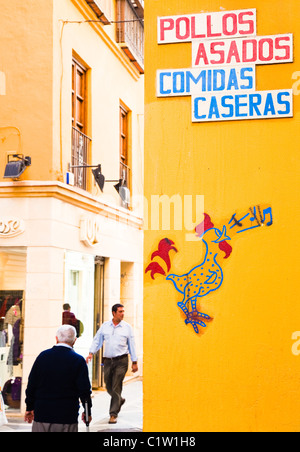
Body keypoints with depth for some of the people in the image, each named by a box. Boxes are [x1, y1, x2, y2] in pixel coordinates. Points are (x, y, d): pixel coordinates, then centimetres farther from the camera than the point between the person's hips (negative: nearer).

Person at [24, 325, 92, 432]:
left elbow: (31, 385, 6)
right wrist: (87, 412, 8)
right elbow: (84, 390, -5)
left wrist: (29, 408, 15)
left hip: (42, 414, 2)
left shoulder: (43, 356, 2)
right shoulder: (79, 361, -7)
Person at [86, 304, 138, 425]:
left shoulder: (127, 327, 2)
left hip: (121, 361, -3)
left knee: (116, 388, -7)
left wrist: (134, 362, 5)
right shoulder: (105, 326, 6)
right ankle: (119, 400, 40)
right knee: (109, 387, 11)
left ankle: (113, 414, -1)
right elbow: (97, 340, 11)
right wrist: (91, 353, -3)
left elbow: (131, 345, 5)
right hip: (108, 360, 3)